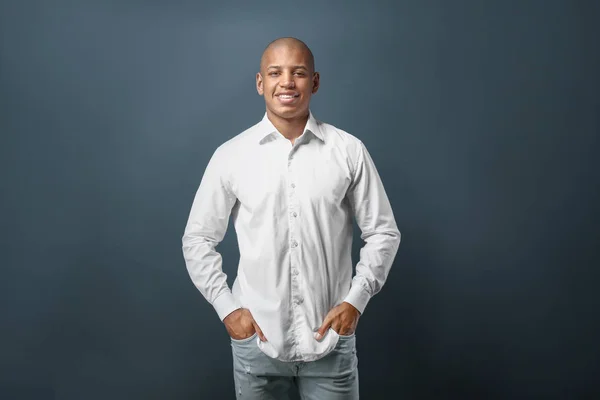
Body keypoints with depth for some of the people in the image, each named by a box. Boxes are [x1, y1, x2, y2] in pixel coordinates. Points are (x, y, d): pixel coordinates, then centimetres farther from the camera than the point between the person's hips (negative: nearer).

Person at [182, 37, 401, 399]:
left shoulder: (349, 151, -3)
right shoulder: (230, 155, -2)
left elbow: (383, 232, 3)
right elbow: (198, 239, 5)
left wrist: (356, 300, -5)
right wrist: (227, 307, -3)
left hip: (331, 340, 0)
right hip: (257, 340, 1)